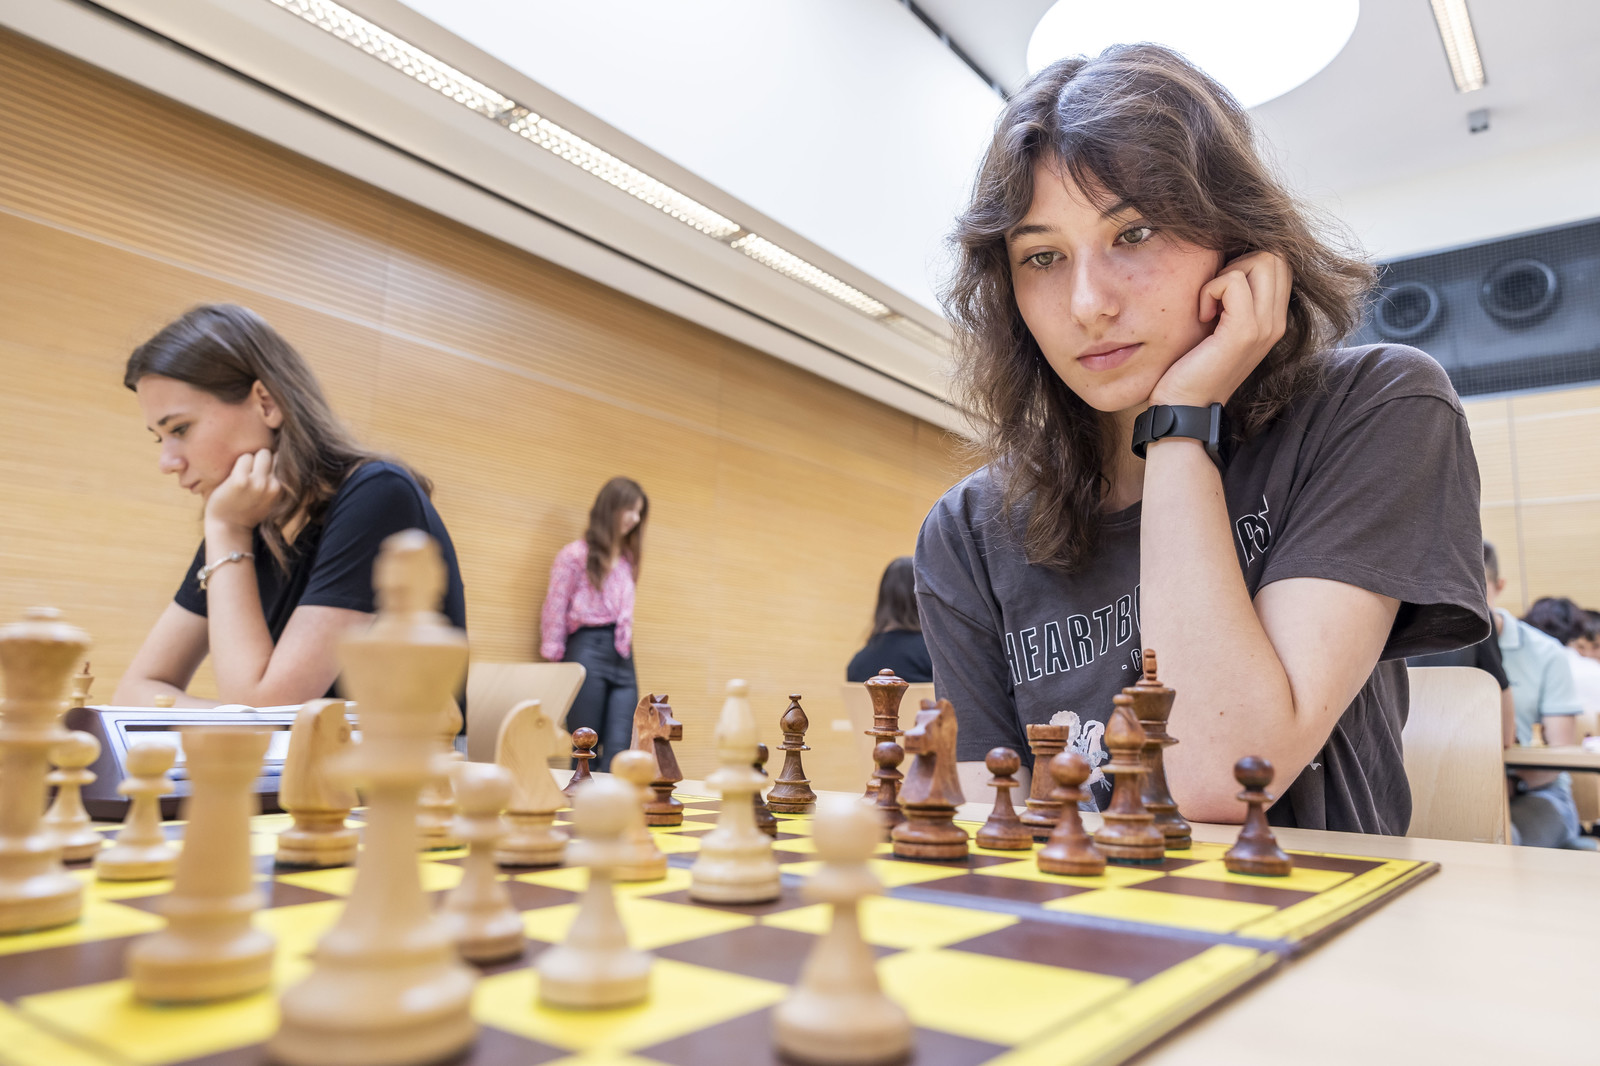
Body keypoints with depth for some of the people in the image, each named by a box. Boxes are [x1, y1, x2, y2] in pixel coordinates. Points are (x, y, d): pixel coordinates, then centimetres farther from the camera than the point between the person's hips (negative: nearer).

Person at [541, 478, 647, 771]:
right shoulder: (576, 555, 1)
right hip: (587, 649, -5)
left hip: (622, 655, 5)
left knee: (619, 751, -5)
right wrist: (555, 661, -4)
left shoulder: (627, 559, 19)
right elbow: (554, 612, 0)